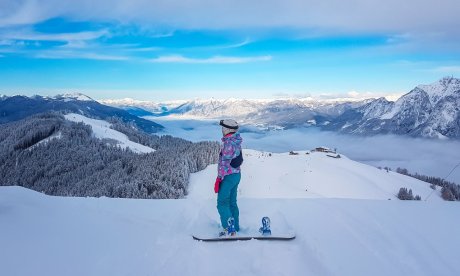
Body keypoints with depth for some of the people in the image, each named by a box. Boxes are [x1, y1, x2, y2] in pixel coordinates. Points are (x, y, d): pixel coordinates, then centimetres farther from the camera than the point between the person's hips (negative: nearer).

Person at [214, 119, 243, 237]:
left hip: (228, 176, -9)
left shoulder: (228, 143, -21)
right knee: (232, 202, 16)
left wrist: (219, 178, -16)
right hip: (237, 174, 9)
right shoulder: (236, 142, 9)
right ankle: (235, 227, 24)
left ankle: (230, 229, -2)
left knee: (222, 203, -1)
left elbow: (224, 163, -21)